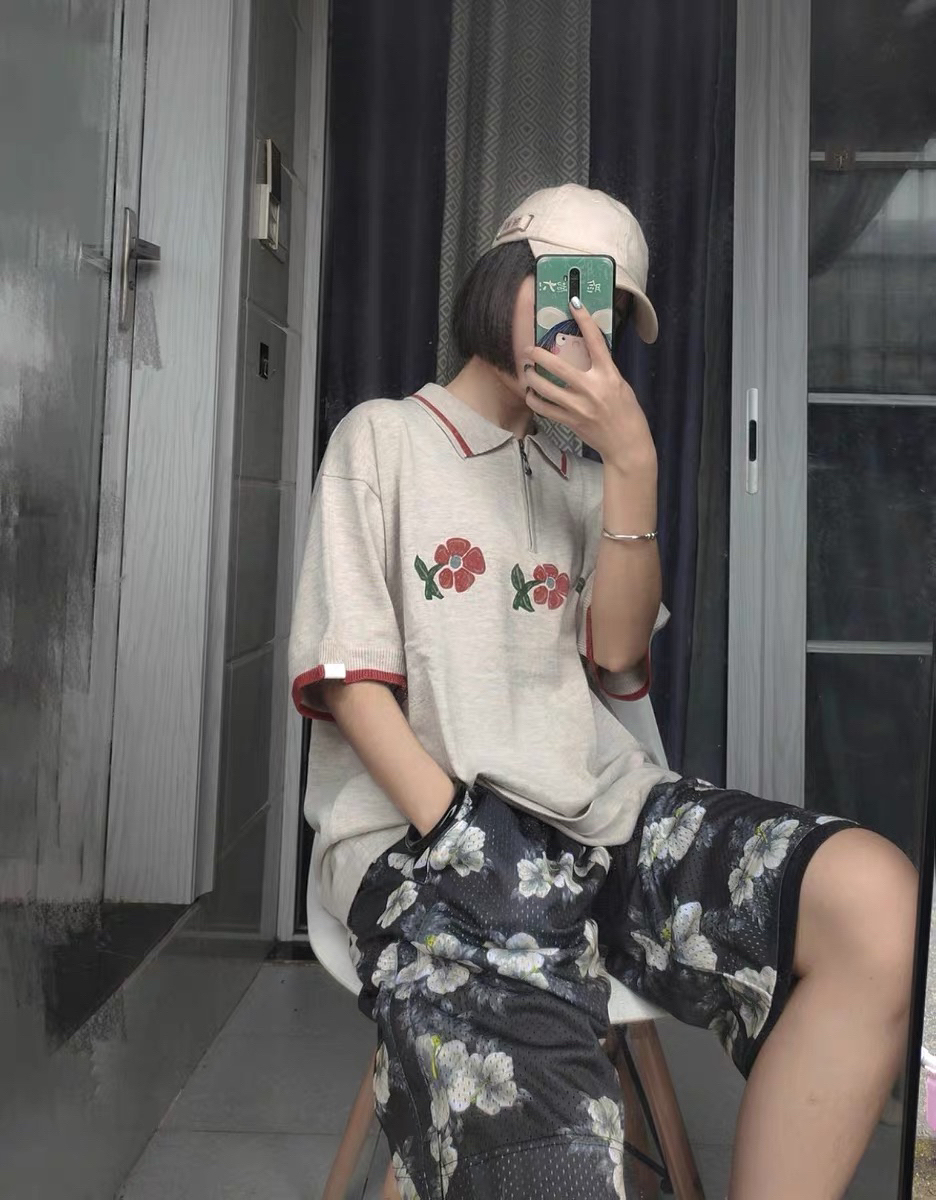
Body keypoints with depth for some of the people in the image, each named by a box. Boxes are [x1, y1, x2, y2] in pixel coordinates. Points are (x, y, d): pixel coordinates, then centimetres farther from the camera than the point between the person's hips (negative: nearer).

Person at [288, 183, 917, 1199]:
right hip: (425, 826, -4)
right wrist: (467, 846, -14)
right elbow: (345, 676, -2)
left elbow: (616, 654, 7)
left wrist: (631, 460, -2)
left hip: (599, 805, 5)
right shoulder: (384, 437, 10)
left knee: (873, 896, -22)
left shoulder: (578, 475, 24)